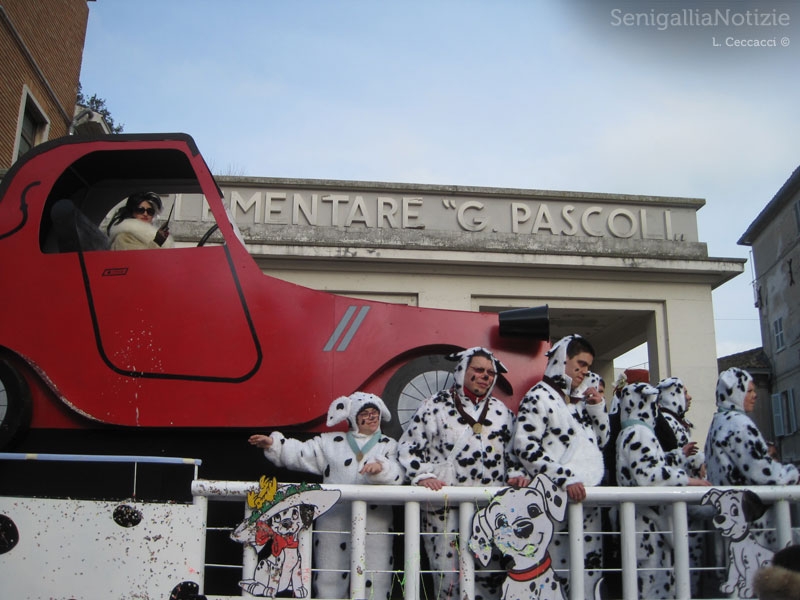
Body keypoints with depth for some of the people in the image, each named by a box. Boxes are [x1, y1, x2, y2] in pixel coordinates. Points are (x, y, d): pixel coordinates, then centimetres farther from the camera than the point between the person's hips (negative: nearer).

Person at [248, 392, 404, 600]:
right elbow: (299, 453, 6)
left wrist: (381, 467, -25)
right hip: (333, 526, 1)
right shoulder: (330, 442, 13)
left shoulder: (388, 445, 11)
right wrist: (273, 444, -7)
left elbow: (397, 475, -5)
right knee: (329, 583, 3)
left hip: (374, 528, -1)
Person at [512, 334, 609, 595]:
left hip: (588, 498, 7)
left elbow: (601, 442, 22)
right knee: (556, 568, -7)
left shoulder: (581, 399, 18)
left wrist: (598, 406, 8)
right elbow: (525, 447, -15)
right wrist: (566, 479, -20)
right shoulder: (539, 396, -5)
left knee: (588, 570, 7)